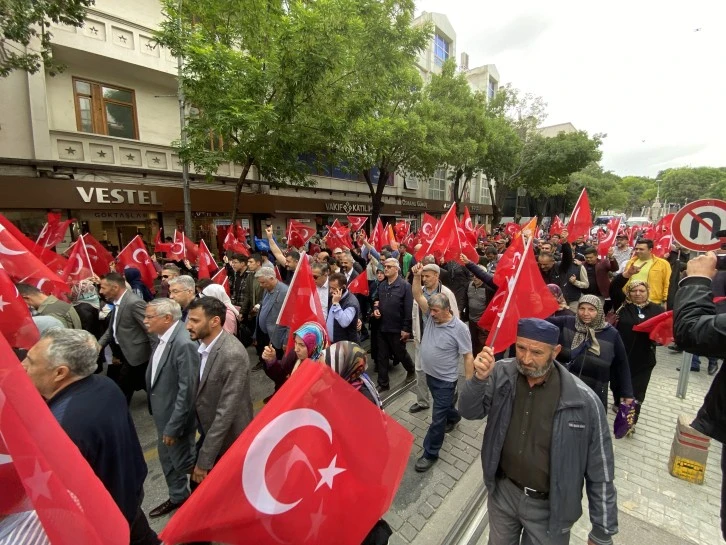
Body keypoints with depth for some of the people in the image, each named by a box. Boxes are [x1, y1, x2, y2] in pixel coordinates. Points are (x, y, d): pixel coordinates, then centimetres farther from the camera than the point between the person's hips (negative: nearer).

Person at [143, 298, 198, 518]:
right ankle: (177, 497, 50)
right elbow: (157, 376, 9)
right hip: (162, 412, 9)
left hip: (176, 417, -9)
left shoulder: (184, 344, -32)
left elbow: (187, 391, -28)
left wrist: (173, 427, -20)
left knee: (184, 462, 11)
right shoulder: (163, 337, -3)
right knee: (167, 457, 26)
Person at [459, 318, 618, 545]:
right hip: (502, 491, 2)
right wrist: (478, 378, -36)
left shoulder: (584, 401, -22)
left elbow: (599, 471, -11)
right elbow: (469, 412, -17)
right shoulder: (502, 373, -17)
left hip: (549, 506, -2)